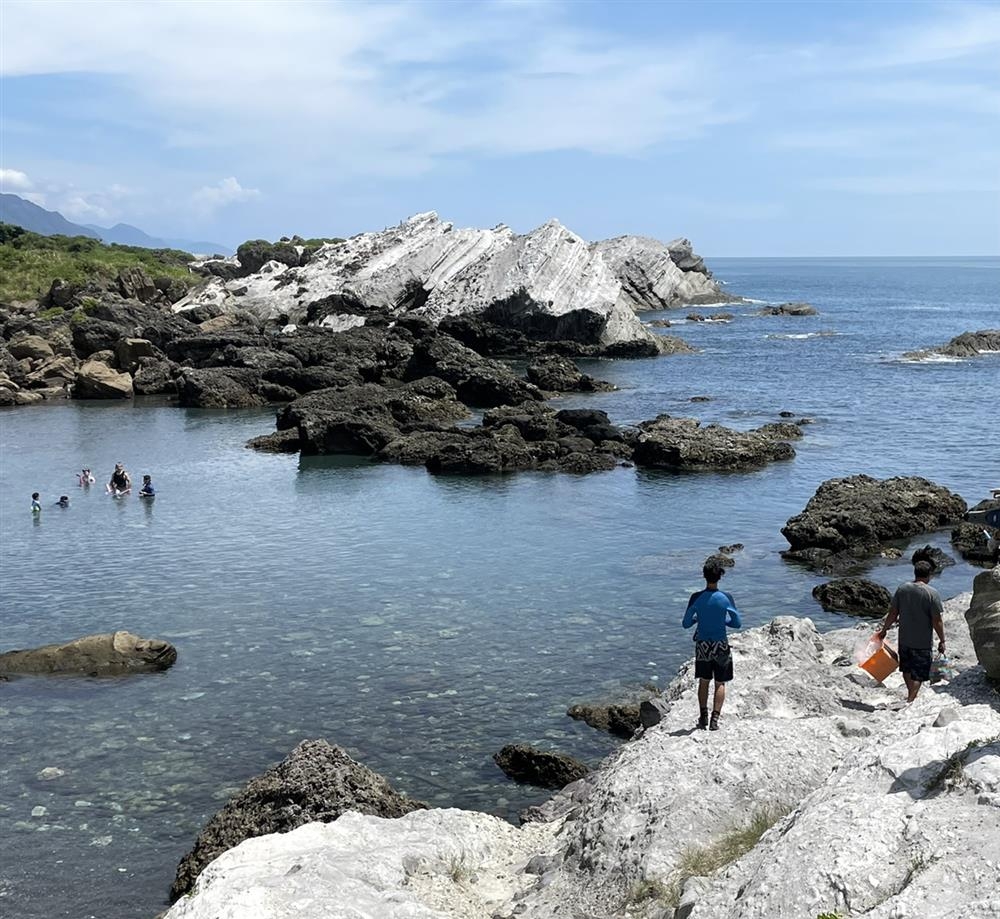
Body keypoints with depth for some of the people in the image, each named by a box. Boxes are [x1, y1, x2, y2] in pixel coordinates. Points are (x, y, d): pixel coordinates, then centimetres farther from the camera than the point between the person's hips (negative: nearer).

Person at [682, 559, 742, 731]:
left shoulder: (696, 598, -11)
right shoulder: (726, 598, -13)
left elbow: (686, 624, -4)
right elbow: (737, 623, -4)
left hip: (702, 645, 1)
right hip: (721, 646, -1)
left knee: (703, 682, 17)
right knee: (720, 683, 11)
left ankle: (703, 717, 18)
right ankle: (715, 719, 3)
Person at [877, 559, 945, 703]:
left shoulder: (902, 589, -3)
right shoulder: (932, 593, -16)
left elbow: (893, 613, 2)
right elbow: (937, 621, -14)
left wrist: (884, 630, 15)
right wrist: (942, 641, -3)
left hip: (904, 639, 5)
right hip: (922, 642, -5)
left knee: (907, 669, 23)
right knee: (918, 675, 6)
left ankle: (911, 696, 40)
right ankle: (910, 700, 5)